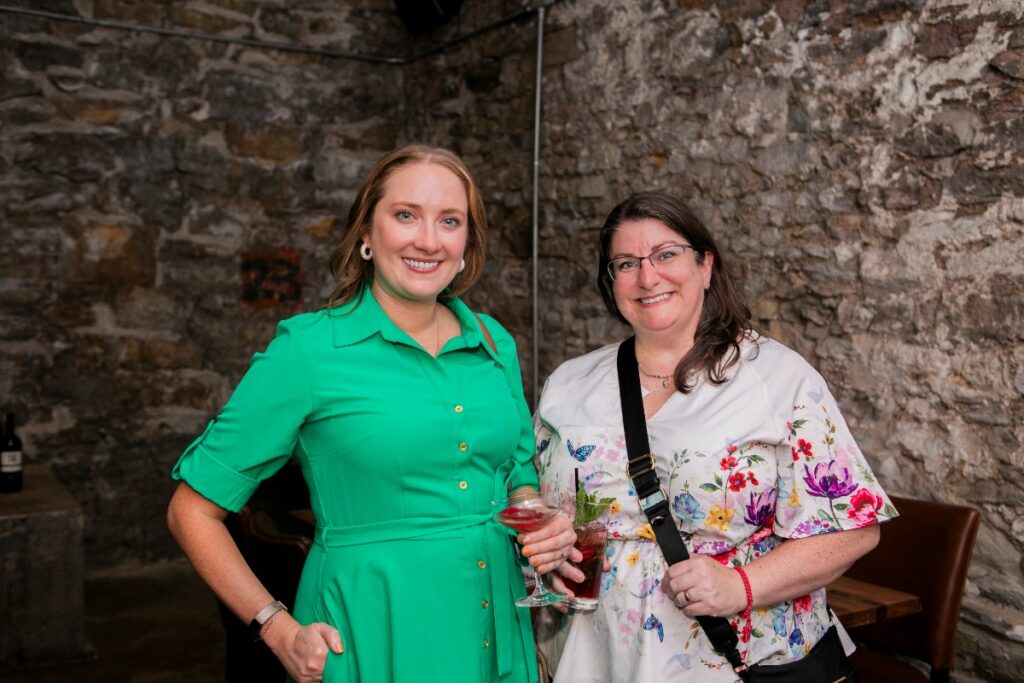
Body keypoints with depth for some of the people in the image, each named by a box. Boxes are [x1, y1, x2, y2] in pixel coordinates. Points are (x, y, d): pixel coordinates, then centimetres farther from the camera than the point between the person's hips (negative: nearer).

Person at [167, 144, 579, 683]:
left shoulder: (494, 344, 2)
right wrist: (280, 632, -13)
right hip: (370, 638, -5)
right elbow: (192, 512, -6)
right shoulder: (308, 349, -12)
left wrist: (543, 528, -5)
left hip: (496, 635, 5)